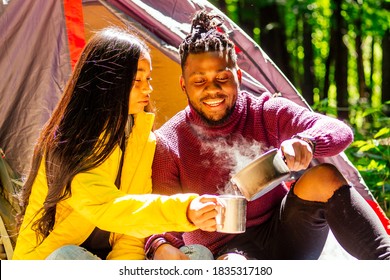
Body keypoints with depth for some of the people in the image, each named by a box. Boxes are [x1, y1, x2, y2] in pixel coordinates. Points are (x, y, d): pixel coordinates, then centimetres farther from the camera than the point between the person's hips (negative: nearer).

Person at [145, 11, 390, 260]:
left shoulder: (267, 113, -1)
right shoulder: (168, 145, -4)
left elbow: (339, 131, -12)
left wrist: (307, 143, -36)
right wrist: (161, 248, -31)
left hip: (284, 238, 3)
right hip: (227, 250, -2)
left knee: (323, 176, -26)